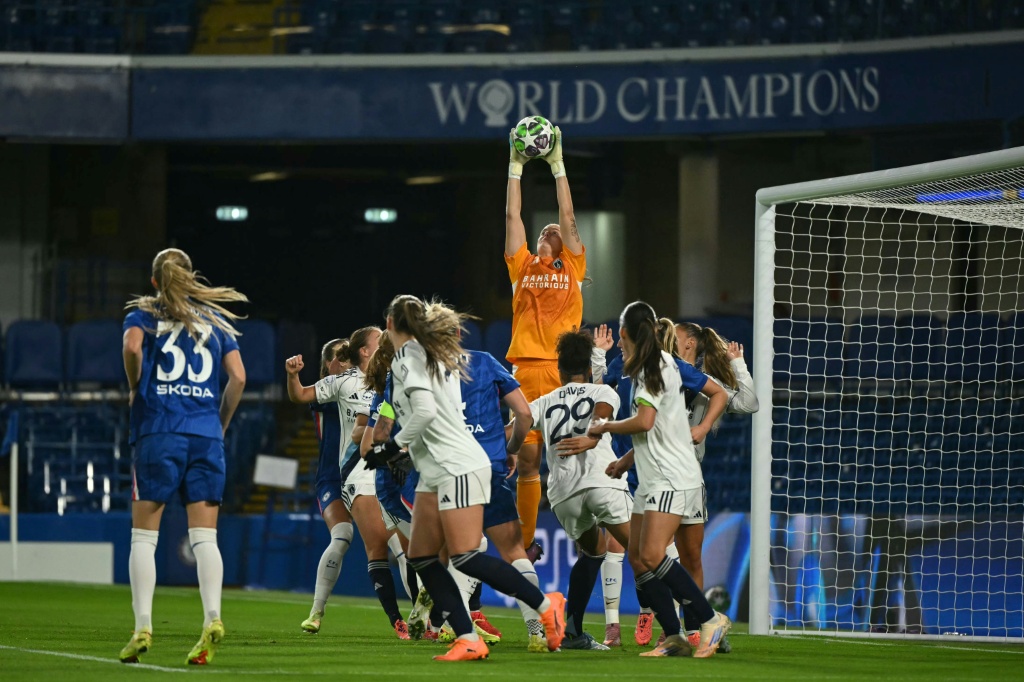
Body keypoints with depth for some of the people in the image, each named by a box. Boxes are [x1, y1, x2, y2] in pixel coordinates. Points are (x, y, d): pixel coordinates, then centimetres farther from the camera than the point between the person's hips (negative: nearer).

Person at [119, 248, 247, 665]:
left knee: (144, 534, 2)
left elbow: (132, 346, -14)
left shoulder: (143, 314, 8)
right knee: (205, 536, -1)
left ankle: (142, 627, -7)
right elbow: (237, 377, 7)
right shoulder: (216, 321, 16)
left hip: (158, 431, -2)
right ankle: (212, 618, -20)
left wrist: (135, 389, 2)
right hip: (206, 436, 2)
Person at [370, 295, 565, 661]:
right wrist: (406, 451, 24)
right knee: (421, 559, 4)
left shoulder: (408, 357, -11)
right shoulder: (426, 354, 17)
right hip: (436, 471, 10)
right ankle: (467, 639, -1)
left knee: (465, 558, -14)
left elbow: (425, 411, -22)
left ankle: (545, 604, -5)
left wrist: (393, 448, -12)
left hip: (458, 466, -10)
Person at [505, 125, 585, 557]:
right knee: (527, 457, 0)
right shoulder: (523, 267, 17)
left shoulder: (572, 268, 14)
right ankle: (527, 541, 4)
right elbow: (513, 216, 17)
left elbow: (568, 218, 11)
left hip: (563, 370, -2)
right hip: (525, 370, 2)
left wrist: (558, 166, 14)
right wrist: (515, 168, 15)